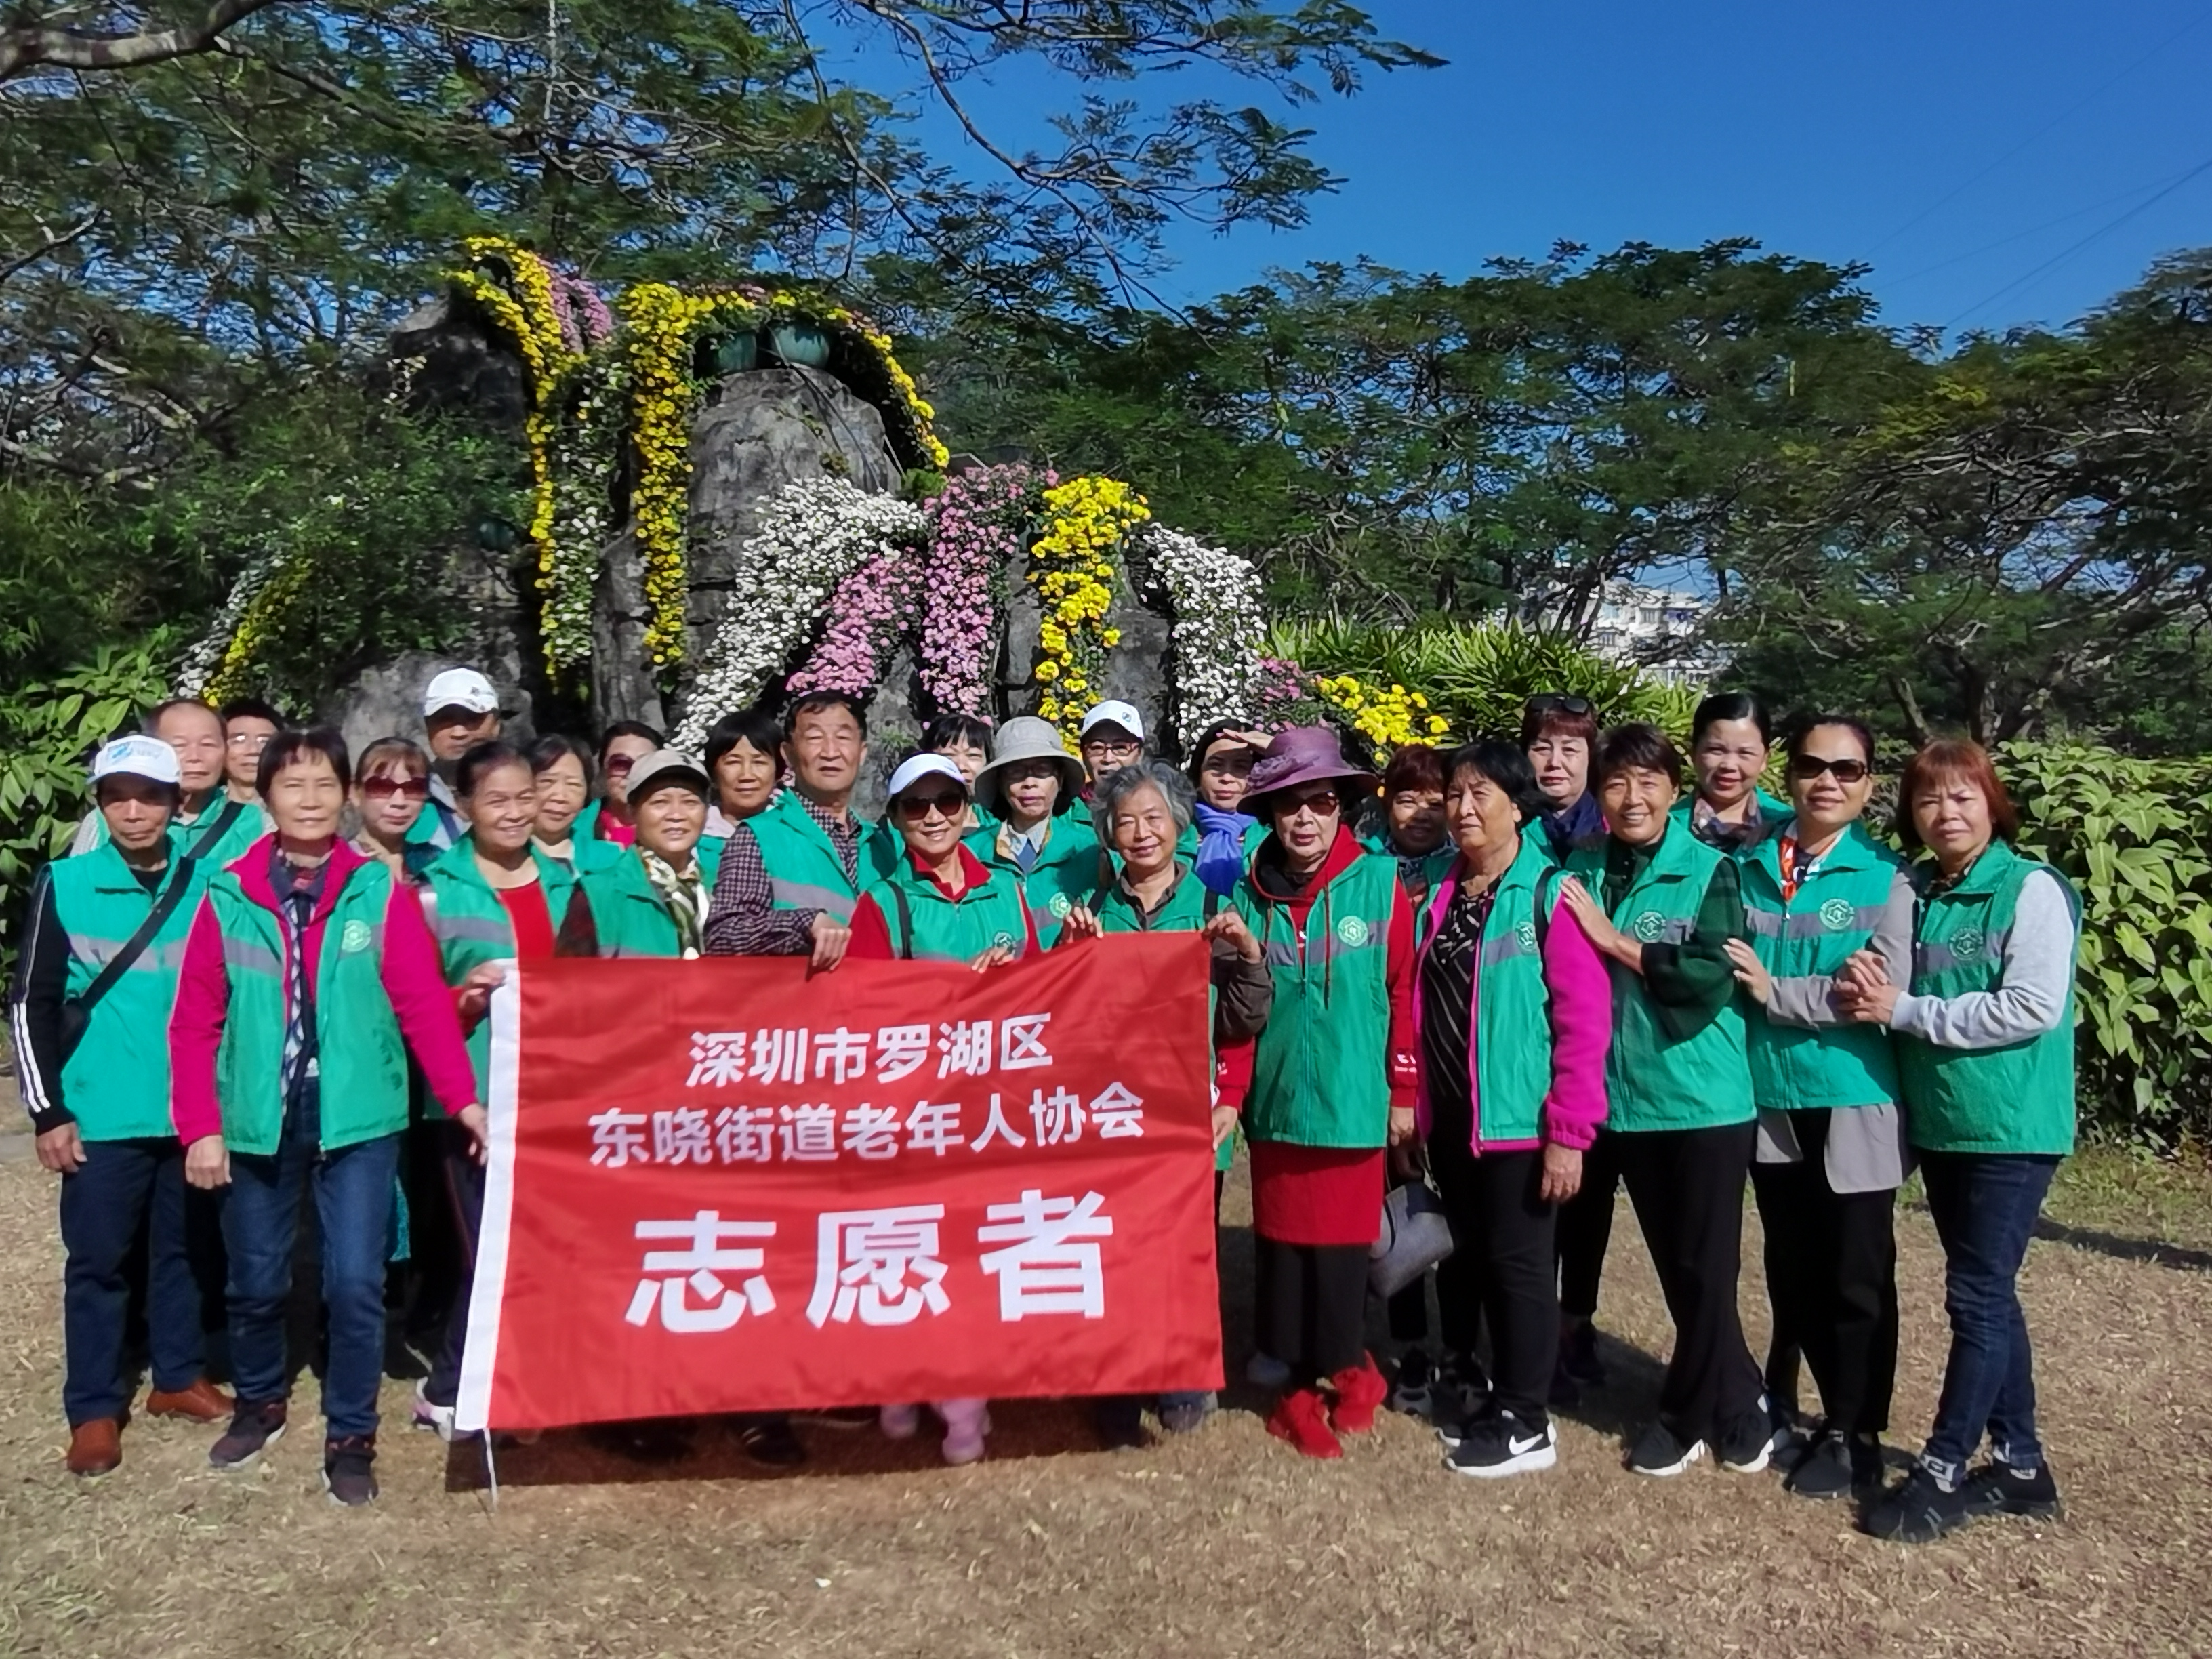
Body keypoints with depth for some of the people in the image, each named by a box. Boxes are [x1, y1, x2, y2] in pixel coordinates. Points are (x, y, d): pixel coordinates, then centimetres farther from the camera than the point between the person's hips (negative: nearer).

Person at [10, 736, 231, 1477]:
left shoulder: (204, 884, 1)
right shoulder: (64, 885, -4)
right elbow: (31, 1004, -1)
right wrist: (48, 1111, -5)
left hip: (192, 1112, 2)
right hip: (102, 1118, -2)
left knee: (184, 1250, 14)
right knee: (99, 1261, 7)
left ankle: (180, 1378, 30)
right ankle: (95, 1410, 20)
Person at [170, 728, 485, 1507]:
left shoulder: (381, 892, -2)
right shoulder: (227, 896, 0)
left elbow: (425, 1002, -6)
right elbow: (196, 1021, 0)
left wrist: (463, 1097, -13)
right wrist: (201, 1127, -6)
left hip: (357, 1119, -1)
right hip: (257, 1122, 2)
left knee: (356, 1282, -1)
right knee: (256, 1282, 15)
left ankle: (350, 1435, 18)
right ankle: (259, 1401, 42)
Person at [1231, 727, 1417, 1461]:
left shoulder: (1379, 883, -5)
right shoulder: (1251, 893, 2)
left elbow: (1404, 991, -2)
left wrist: (1404, 1089, 0)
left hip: (1353, 1100, -2)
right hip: (1276, 1101, 3)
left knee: (1339, 1245, 4)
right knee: (1283, 1243, 10)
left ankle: (1341, 1368, 28)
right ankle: (1300, 1379, 26)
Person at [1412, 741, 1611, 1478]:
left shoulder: (1550, 893, -11)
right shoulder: (1440, 896, 8)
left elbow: (1584, 1019, -15)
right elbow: (1421, 1009, 10)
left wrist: (1568, 1131, -17)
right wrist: (1413, 1110, 7)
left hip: (1518, 1118, -6)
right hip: (1450, 1117, 6)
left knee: (1517, 1261, 3)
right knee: (1470, 1257, 15)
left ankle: (1526, 1422, 18)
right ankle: (1493, 1391, 32)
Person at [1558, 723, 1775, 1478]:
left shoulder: (1709, 871, -6)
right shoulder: (1583, 872, 4)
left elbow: (1711, 976, -18)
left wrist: (1616, 940, -16)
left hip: (1706, 1097, -4)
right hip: (1628, 1096, 4)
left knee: (1703, 1266, 4)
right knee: (1673, 1265, 13)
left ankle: (1686, 1416, 25)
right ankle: (1738, 1412, 31)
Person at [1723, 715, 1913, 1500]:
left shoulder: (1886, 875, -7)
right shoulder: (1750, 865, 3)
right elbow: (1722, 966, 7)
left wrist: (1776, 991, -14)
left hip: (1855, 1102, -3)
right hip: (1769, 1095, 3)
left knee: (1855, 1276, 7)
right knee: (1791, 1266, 16)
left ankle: (1851, 1433, 22)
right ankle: (1781, 1397, 33)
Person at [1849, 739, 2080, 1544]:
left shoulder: (2032, 888, -10)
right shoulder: (1916, 895, 9)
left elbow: (2032, 1008, -20)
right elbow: (1896, 1001, 15)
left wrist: (1904, 1010, -17)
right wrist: (1874, 992, -8)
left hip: (2010, 1127, -7)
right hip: (1939, 1123, 7)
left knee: (1977, 1298, -1)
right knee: (1989, 1295, 14)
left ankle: (1942, 1472, 9)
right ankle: (2020, 1465, 26)